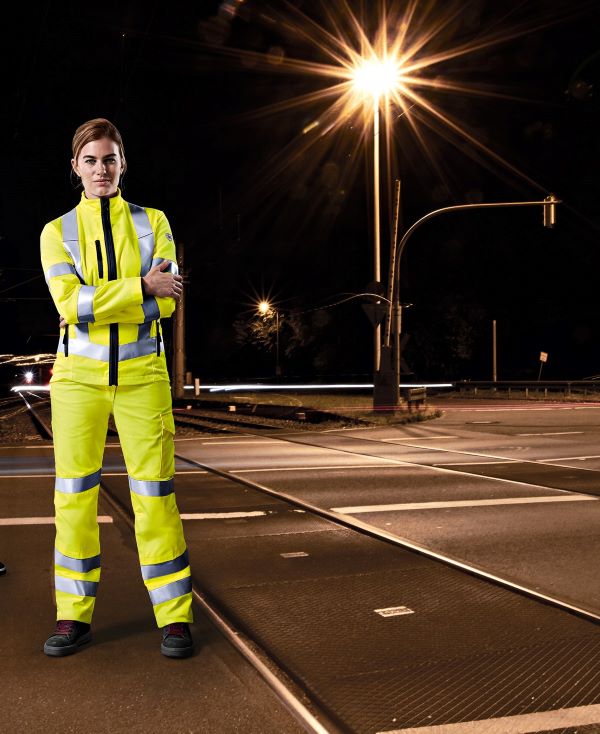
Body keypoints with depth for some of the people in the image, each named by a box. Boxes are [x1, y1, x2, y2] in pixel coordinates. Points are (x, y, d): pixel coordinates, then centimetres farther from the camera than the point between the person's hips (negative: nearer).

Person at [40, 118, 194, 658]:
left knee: (154, 492, -2)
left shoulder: (152, 222, 8)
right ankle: (74, 615, 15)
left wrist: (95, 300, -12)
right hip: (78, 375, 1)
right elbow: (68, 302, -11)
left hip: (141, 374, 0)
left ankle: (175, 617, 8)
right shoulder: (57, 232, 6)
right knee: (74, 495, 2)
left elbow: (166, 302, -4)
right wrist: (143, 288, -15)